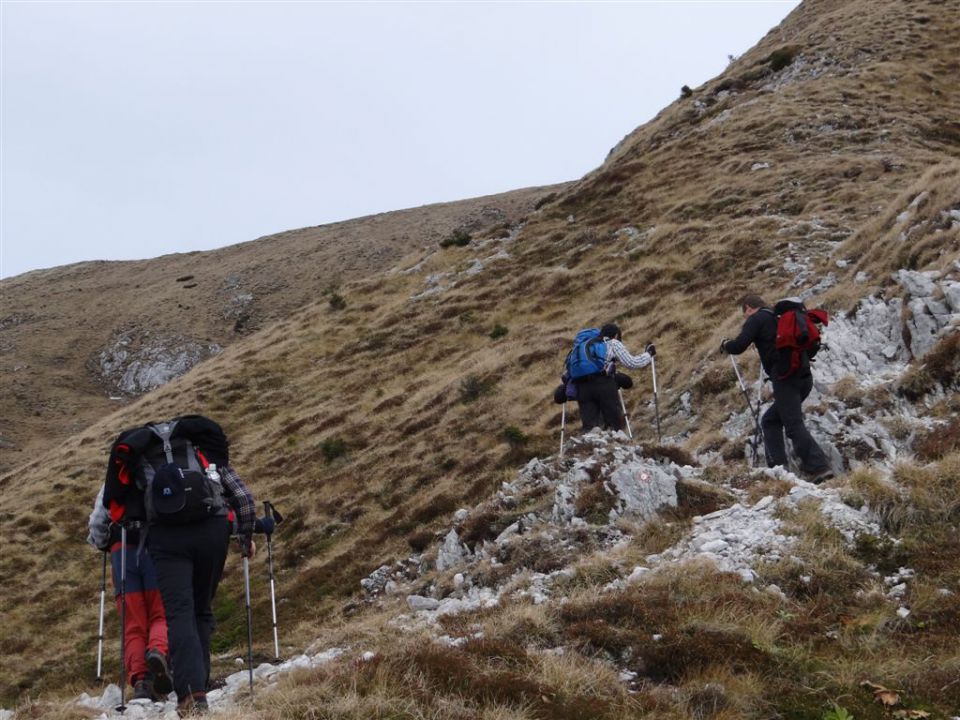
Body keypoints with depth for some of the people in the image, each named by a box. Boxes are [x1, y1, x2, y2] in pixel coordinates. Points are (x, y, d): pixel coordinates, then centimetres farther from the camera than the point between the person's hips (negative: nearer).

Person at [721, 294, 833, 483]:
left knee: (794, 425, -12)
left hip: (785, 378, -8)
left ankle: (819, 467, -23)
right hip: (804, 377, 8)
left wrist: (725, 345, 12)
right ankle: (777, 465, 8)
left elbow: (739, 346, -11)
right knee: (770, 420, 18)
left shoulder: (756, 319, 1)